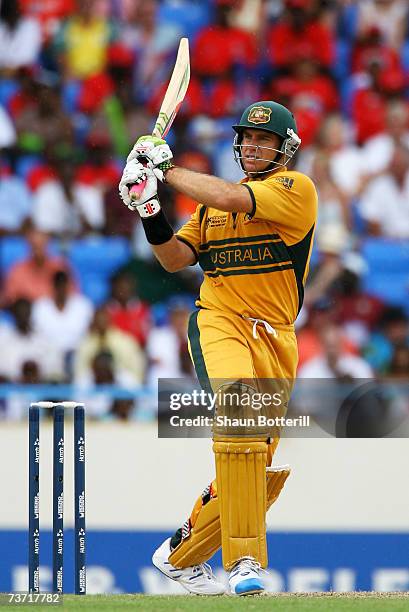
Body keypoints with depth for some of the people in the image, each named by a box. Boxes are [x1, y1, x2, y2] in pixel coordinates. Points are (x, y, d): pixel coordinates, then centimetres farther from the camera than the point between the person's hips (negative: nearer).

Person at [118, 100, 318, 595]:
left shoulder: (296, 188, 1)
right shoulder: (214, 199, 18)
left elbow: (231, 199, -13)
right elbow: (176, 259, 15)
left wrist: (166, 167, -4)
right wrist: (150, 212, -2)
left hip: (276, 338, 0)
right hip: (218, 322, 0)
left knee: (258, 467, 1)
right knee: (237, 397, -31)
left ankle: (181, 554, 25)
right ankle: (244, 559, -36)